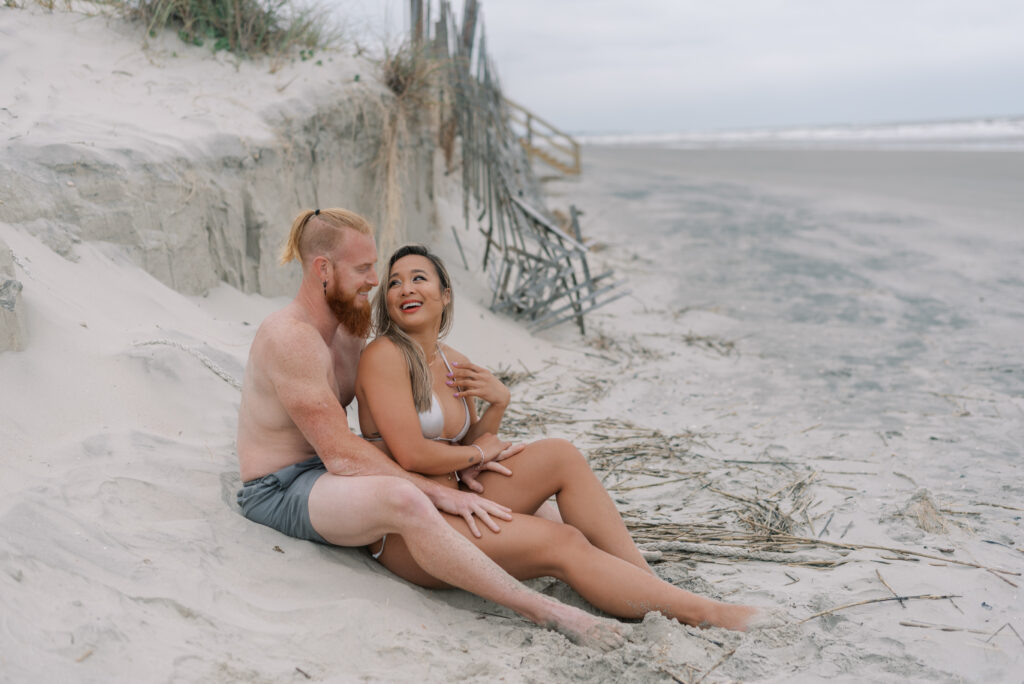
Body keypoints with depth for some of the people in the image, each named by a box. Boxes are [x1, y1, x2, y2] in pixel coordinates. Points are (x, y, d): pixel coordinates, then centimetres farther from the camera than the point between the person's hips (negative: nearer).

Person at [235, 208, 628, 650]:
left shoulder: (349, 329, 9)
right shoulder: (289, 337, -21)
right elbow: (341, 455, -26)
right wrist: (438, 493, -28)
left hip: (331, 474, 10)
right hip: (281, 492, -10)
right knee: (402, 498, -39)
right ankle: (545, 613, -38)